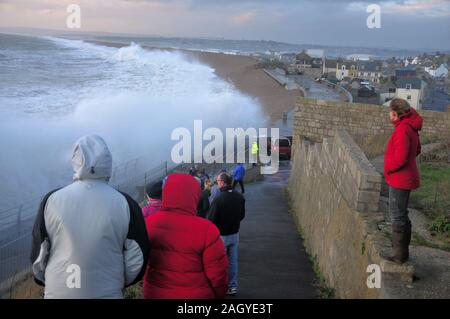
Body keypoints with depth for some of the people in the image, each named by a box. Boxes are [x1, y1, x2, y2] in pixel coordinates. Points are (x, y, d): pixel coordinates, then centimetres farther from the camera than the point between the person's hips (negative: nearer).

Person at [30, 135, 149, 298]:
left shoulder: (51, 201, -8)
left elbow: (38, 256, 0)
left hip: (58, 292, 1)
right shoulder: (126, 205, -10)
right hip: (107, 293, -1)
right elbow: (137, 260, -4)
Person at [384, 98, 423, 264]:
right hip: (405, 179, 10)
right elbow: (416, 150, 21)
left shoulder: (402, 129, -22)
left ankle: (399, 254, 4)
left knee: (397, 216, -3)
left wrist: (388, 169, -9)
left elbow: (400, 158, -27)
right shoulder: (410, 127, 8)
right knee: (401, 215, 19)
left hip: (399, 179, -10)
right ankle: (402, 251, 30)